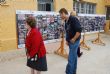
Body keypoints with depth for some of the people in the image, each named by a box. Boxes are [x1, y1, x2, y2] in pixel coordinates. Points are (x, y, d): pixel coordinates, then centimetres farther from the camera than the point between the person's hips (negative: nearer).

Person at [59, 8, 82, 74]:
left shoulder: (73, 19, -19)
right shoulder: (66, 21, 8)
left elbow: (79, 30, -25)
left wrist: (74, 39, -18)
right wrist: (67, 40, 9)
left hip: (74, 41, -9)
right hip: (70, 41, 9)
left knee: (71, 59, -4)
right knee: (74, 57, 18)